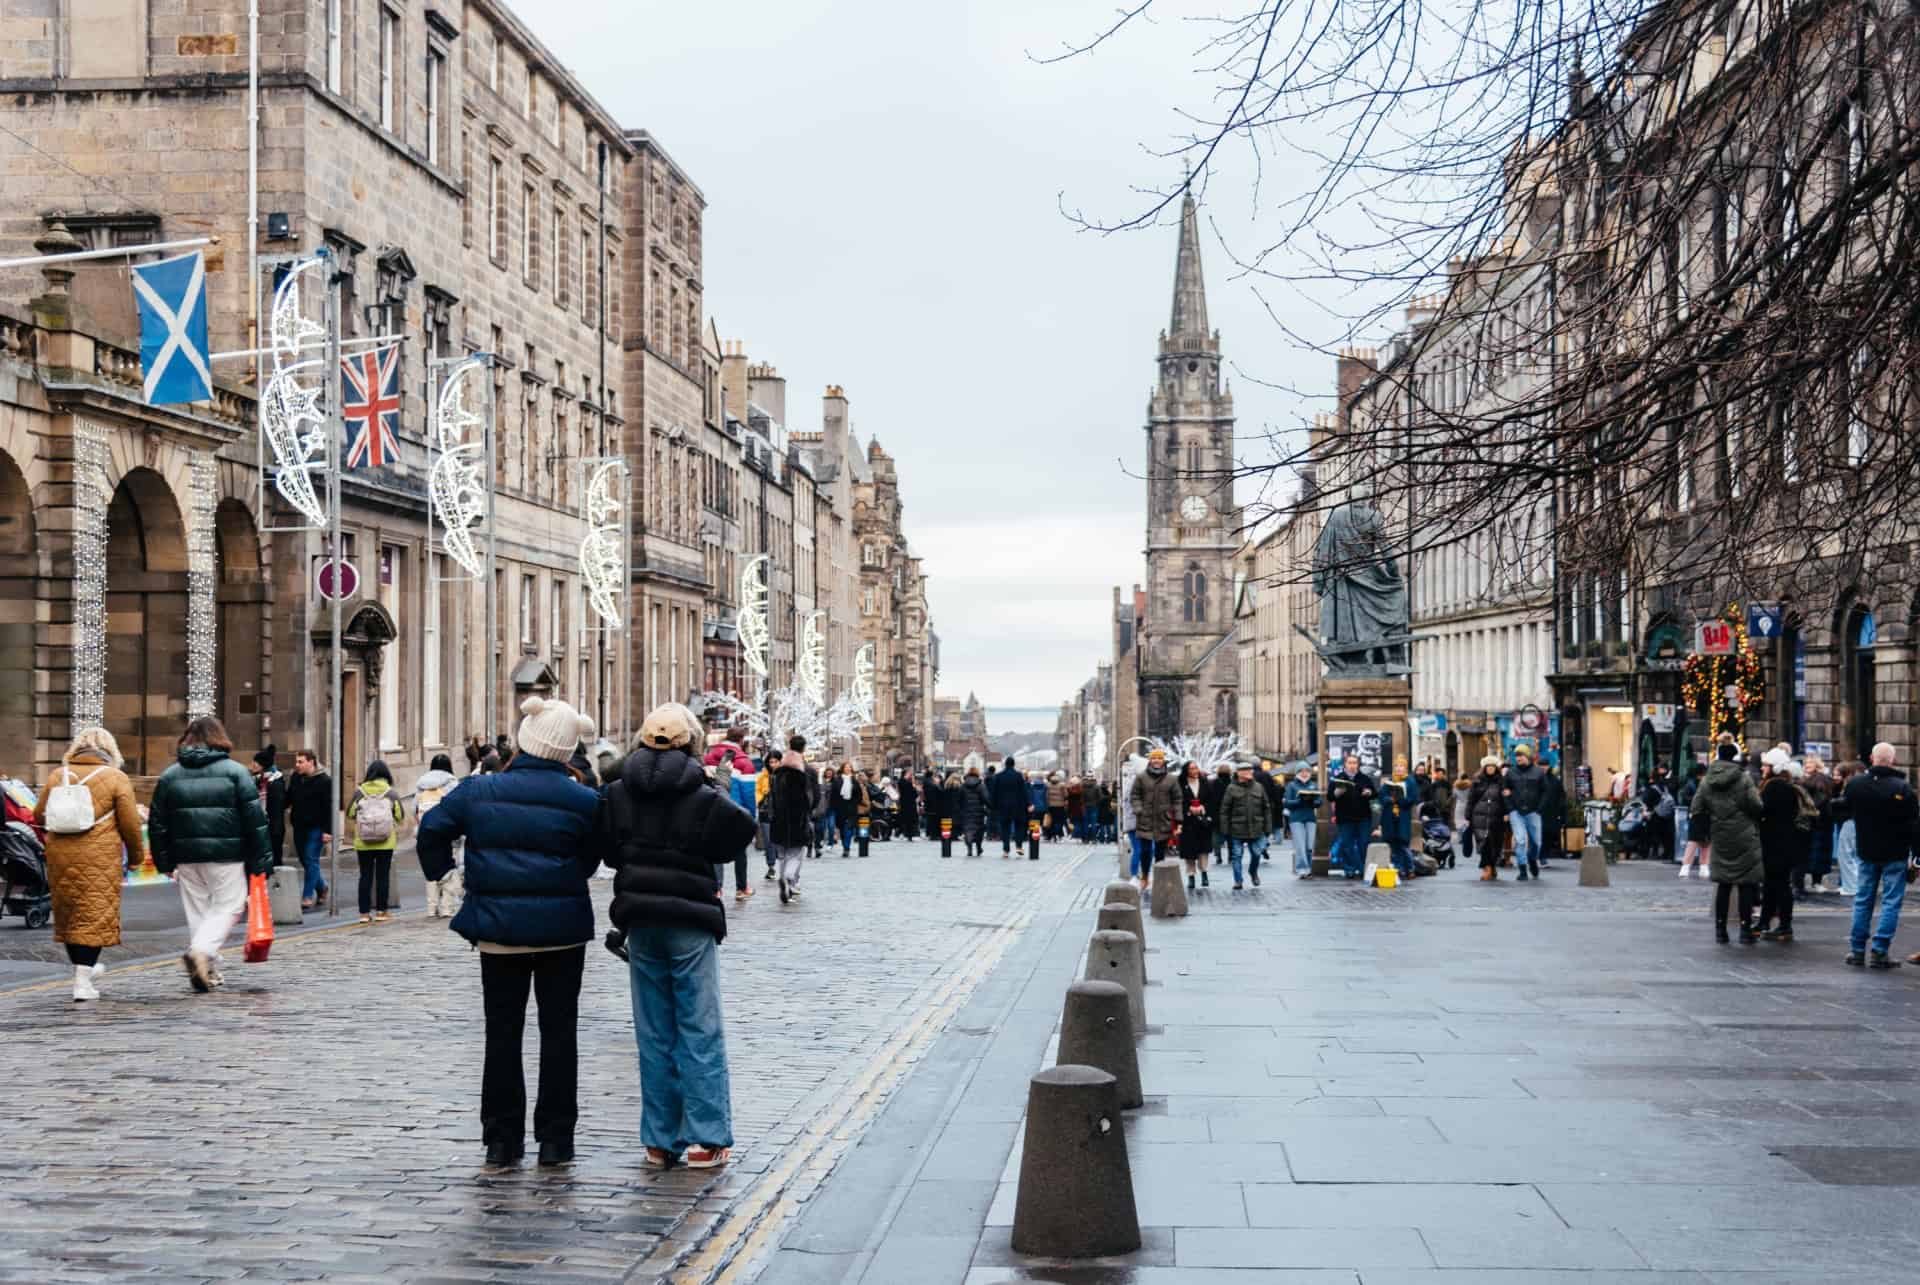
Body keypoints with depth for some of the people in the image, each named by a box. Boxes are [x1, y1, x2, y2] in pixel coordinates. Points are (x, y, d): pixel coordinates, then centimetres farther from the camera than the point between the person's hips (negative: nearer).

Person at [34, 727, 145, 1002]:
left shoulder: (58, 775, 9)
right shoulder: (115, 778, -2)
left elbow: (39, 817, 14)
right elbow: (130, 824, -3)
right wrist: (136, 855, 10)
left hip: (60, 856, 4)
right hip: (99, 859, -4)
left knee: (68, 913, 17)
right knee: (95, 916, -1)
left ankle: (83, 968, 29)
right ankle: (83, 981, -8)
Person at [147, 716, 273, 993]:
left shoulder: (170, 776, 9)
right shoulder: (235, 772, -2)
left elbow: (157, 823, 10)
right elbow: (255, 819, -5)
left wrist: (164, 862, 16)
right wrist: (260, 861, 0)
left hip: (186, 856, 4)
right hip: (227, 855, -4)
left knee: (197, 911, 13)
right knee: (229, 907, 2)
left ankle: (206, 970, 16)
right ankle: (201, 951, -20)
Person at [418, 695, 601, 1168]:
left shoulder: (480, 791, -4)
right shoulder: (582, 800, -8)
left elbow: (433, 827, 0)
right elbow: (590, 861, 1)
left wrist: (439, 870, 16)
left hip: (499, 927, 1)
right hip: (562, 928, -1)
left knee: (503, 1032, 10)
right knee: (558, 1031, 8)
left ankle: (502, 1139, 12)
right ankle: (555, 1139, 10)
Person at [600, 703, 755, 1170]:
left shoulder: (618, 794, -1)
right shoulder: (703, 798, -11)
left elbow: (609, 851, 3)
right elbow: (740, 831, -8)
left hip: (640, 922, 3)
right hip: (690, 924, -3)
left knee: (654, 1034, 10)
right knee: (700, 1031, 2)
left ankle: (660, 1140, 12)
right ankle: (706, 1139, 0)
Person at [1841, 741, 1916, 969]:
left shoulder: (1854, 784, -5)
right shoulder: (1902, 788, -16)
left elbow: (1847, 811, 11)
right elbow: (1913, 824, -12)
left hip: (1866, 852, 4)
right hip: (1895, 854, -4)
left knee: (1863, 899, 13)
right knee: (1891, 902, 1)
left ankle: (1857, 950, 15)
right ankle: (1879, 952, -4)